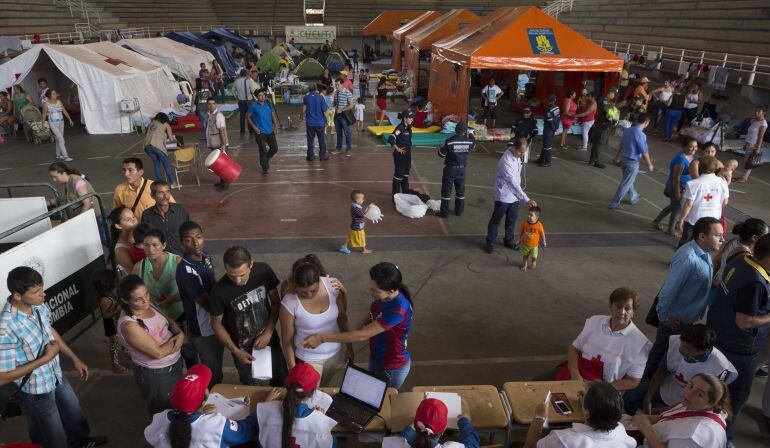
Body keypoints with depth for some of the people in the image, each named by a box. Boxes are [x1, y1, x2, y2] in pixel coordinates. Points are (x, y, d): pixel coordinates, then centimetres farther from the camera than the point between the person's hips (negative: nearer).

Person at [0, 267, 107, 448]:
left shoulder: (38, 306, -14)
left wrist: (74, 359, 10)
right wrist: (46, 358, -26)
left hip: (56, 376, 7)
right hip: (36, 392, -7)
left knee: (74, 413, 33)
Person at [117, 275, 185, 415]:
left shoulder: (148, 305, -8)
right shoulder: (129, 325, -31)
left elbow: (169, 320, 7)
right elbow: (158, 352, -30)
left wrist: (180, 334, -12)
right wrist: (176, 340, -14)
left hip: (174, 363, 8)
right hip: (156, 375, -8)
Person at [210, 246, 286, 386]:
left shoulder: (264, 271, -19)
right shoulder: (219, 291, -25)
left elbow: (275, 302, -5)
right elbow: (216, 323, -9)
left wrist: (269, 332, -14)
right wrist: (235, 351, -14)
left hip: (270, 341, 3)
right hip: (244, 350, -2)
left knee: (282, 383, 20)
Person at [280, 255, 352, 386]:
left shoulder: (332, 286, -19)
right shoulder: (289, 303, -27)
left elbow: (342, 318, -3)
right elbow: (287, 341, -14)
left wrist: (349, 346, 5)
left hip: (335, 354, 3)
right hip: (308, 360, -3)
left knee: (323, 389, 27)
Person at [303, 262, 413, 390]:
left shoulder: (398, 309, -37)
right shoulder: (382, 296, -14)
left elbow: (363, 335, -35)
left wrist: (322, 338, -32)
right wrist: (364, 320, -14)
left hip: (393, 368, -7)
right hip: (375, 358, 7)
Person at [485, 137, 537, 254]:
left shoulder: (518, 156, -5)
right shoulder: (506, 162, -31)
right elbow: (513, 184, -32)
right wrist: (527, 200, -33)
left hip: (515, 195, 7)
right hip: (503, 196, -7)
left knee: (512, 220, 20)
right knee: (496, 220, 11)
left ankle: (508, 240, 38)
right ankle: (490, 242, 27)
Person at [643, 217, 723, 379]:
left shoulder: (704, 254, 0)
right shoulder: (688, 258, -32)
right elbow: (668, 290, -29)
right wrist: (664, 317, -18)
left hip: (687, 318, 9)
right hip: (676, 321, -9)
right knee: (661, 354, 11)